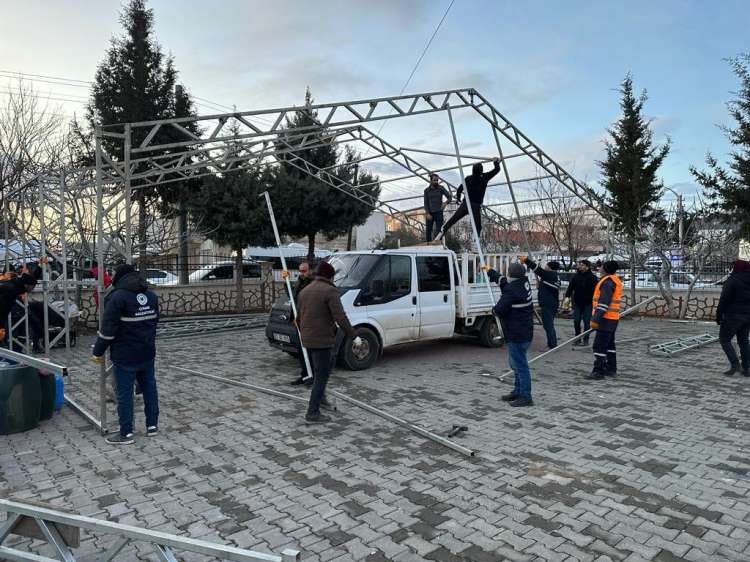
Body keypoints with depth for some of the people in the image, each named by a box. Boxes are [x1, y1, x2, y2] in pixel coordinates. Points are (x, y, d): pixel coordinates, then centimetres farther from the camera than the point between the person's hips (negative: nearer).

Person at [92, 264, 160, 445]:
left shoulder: (118, 296, -15)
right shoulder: (151, 295, 7)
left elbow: (108, 328, -16)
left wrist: (98, 351, -5)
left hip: (125, 356, -6)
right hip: (147, 353, 6)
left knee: (124, 394, 3)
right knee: (150, 388, 14)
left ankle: (126, 433, 10)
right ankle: (152, 425, 23)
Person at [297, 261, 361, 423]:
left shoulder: (305, 291, 12)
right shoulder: (330, 291, -12)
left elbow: (299, 317, 20)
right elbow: (340, 318, -20)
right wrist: (354, 336, -15)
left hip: (307, 340, 8)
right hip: (322, 341, -8)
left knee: (317, 373, 25)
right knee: (322, 376, -1)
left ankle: (320, 398, 42)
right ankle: (312, 413, 1)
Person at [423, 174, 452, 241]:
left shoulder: (441, 188, 1)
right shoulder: (427, 190, 5)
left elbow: (450, 198, 0)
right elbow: (426, 203, 2)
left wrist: (445, 202, -22)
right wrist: (427, 213, -10)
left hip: (439, 213, -2)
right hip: (430, 213, 2)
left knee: (438, 230, -7)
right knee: (428, 230, 1)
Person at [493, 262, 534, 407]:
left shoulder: (511, 290, -22)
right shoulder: (524, 284, 5)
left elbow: (499, 310, -21)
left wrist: (496, 310, 1)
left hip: (516, 335, -10)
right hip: (525, 332, 10)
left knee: (520, 365, -4)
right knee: (516, 363, 20)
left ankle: (525, 397, 3)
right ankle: (518, 392, 31)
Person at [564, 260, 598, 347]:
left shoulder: (592, 277, -4)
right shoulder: (576, 276, 5)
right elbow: (570, 286, 5)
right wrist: (567, 296, -8)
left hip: (587, 303, -3)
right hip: (577, 302, 3)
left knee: (586, 322, 1)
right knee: (576, 321, 5)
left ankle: (585, 340, 11)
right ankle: (577, 339, 17)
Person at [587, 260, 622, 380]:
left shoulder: (608, 282, -17)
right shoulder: (616, 280, 15)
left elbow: (603, 303, -23)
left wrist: (596, 319, -24)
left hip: (606, 319, -11)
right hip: (612, 318, 11)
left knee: (599, 345, -8)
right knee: (609, 344, 17)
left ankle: (598, 371, -5)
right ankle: (611, 369, 25)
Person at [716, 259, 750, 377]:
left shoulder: (732, 281, -13)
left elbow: (724, 300, -16)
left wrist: (719, 316, -9)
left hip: (733, 315, -7)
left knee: (724, 339, 3)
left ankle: (735, 364, -9)